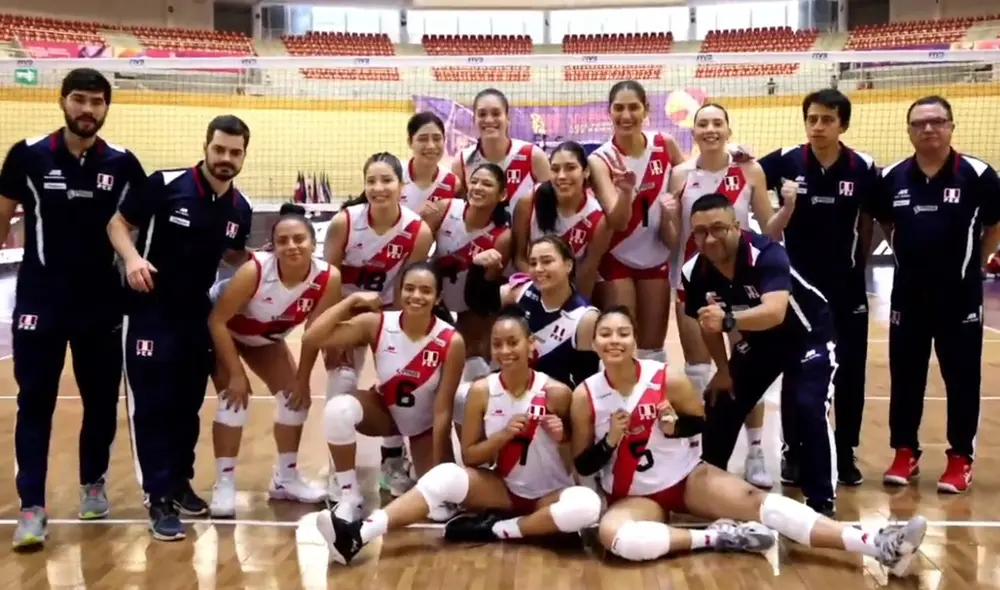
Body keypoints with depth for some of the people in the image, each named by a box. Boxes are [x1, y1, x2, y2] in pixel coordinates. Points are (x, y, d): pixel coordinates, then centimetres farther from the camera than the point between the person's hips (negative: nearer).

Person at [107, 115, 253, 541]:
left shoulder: (240, 209, 1)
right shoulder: (165, 185, -15)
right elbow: (118, 222, -7)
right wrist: (132, 257, -25)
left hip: (198, 316, 5)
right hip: (151, 314, -5)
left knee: (188, 406, 13)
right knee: (152, 406, -2)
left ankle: (180, 483, 30)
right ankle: (160, 498, 6)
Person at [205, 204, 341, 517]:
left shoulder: (328, 278, -30)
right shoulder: (255, 270, -39)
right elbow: (217, 321, -30)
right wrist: (236, 374, -28)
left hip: (266, 338, 5)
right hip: (219, 329, -5)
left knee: (295, 394, 2)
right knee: (234, 394, -20)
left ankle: (286, 477, 19)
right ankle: (224, 484, -8)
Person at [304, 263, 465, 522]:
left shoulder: (451, 342, -26)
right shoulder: (376, 324, -21)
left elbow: (443, 410, -20)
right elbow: (311, 338, -28)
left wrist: (437, 470, -17)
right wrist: (353, 299, -28)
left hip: (426, 424, 0)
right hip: (384, 411, 1)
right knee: (339, 408, -32)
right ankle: (350, 498, -14)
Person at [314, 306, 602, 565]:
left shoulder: (556, 392, -15)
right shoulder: (481, 390, -8)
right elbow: (469, 456, -4)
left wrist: (561, 437, -24)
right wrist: (504, 435, -20)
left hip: (549, 494, -1)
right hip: (504, 488, 2)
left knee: (587, 503, -35)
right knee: (446, 475, -25)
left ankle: (497, 529, -20)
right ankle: (356, 536, -33)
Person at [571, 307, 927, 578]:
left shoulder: (666, 380, -11)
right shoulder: (585, 396, -12)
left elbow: (705, 423, 4)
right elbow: (582, 466, -6)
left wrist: (675, 426, -17)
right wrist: (610, 440, -25)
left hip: (688, 478, 1)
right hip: (635, 497, -1)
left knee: (755, 500, -22)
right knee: (611, 535, -35)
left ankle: (877, 546, -30)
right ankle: (717, 537, -23)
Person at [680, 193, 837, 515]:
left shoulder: (766, 254, -36)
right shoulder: (695, 272, -18)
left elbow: (774, 312, -53)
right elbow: (709, 324, 1)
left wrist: (727, 319, -68)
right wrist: (724, 370, 6)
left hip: (809, 336, -5)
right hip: (758, 341, 6)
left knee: (808, 410, -22)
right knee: (722, 407, 5)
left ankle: (822, 502, -7)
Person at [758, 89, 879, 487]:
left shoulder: (863, 169, -6)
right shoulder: (785, 161, -7)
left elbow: (868, 220, 8)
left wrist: (858, 260, 5)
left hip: (846, 286, 1)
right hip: (797, 283, 0)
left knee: (849, 370, 6)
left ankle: (845, 452, 21)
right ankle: (793, 452, 20)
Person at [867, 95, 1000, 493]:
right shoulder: (892, 177, -1)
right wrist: (910, 255, 9)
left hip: (960, 295, -2)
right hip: (908, 294, 3)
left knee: (962, 378, 5)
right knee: (905, 377, 8)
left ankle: (961, 457, 18)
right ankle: (905, 452, 22)